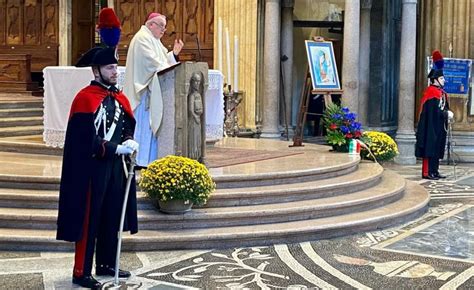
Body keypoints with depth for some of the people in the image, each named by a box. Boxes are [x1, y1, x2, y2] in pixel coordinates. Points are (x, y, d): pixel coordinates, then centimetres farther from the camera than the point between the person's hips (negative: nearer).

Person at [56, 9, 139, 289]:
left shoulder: (120, 97, 10)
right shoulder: (85, 99, -14)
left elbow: (128, 126, 15)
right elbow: (85, 140, -20)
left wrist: (130, 141, -7)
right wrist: (116, 148, -23)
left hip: (116, 166, 8)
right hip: (92, 168, -8)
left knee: (113, 217, 14)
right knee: (89, 220, -2)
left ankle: (106, 264, 28)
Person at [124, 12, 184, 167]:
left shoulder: (155, 40, 20)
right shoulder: (142, 38, -11)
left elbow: (162, 60, 16)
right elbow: (152, 62, -19)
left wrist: (174, 52, 0)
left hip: (153, 91, 10)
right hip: (144, 90, -10)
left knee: (153, 124, 7)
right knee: (143, 124, -9)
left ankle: (149, 158, 10)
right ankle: (139, 160, -7)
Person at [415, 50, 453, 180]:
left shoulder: (441, 92, 14)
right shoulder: (431, 92, -15)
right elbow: (434, 110, -21)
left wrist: (447, 112, 1)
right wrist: (446, 113, -19)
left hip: (439, 126, 10)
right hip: (431, 126, -10)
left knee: (437, 149, 12)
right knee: (430, 149, -7)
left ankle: (434, 171, 17)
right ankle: (427, 172, -4)